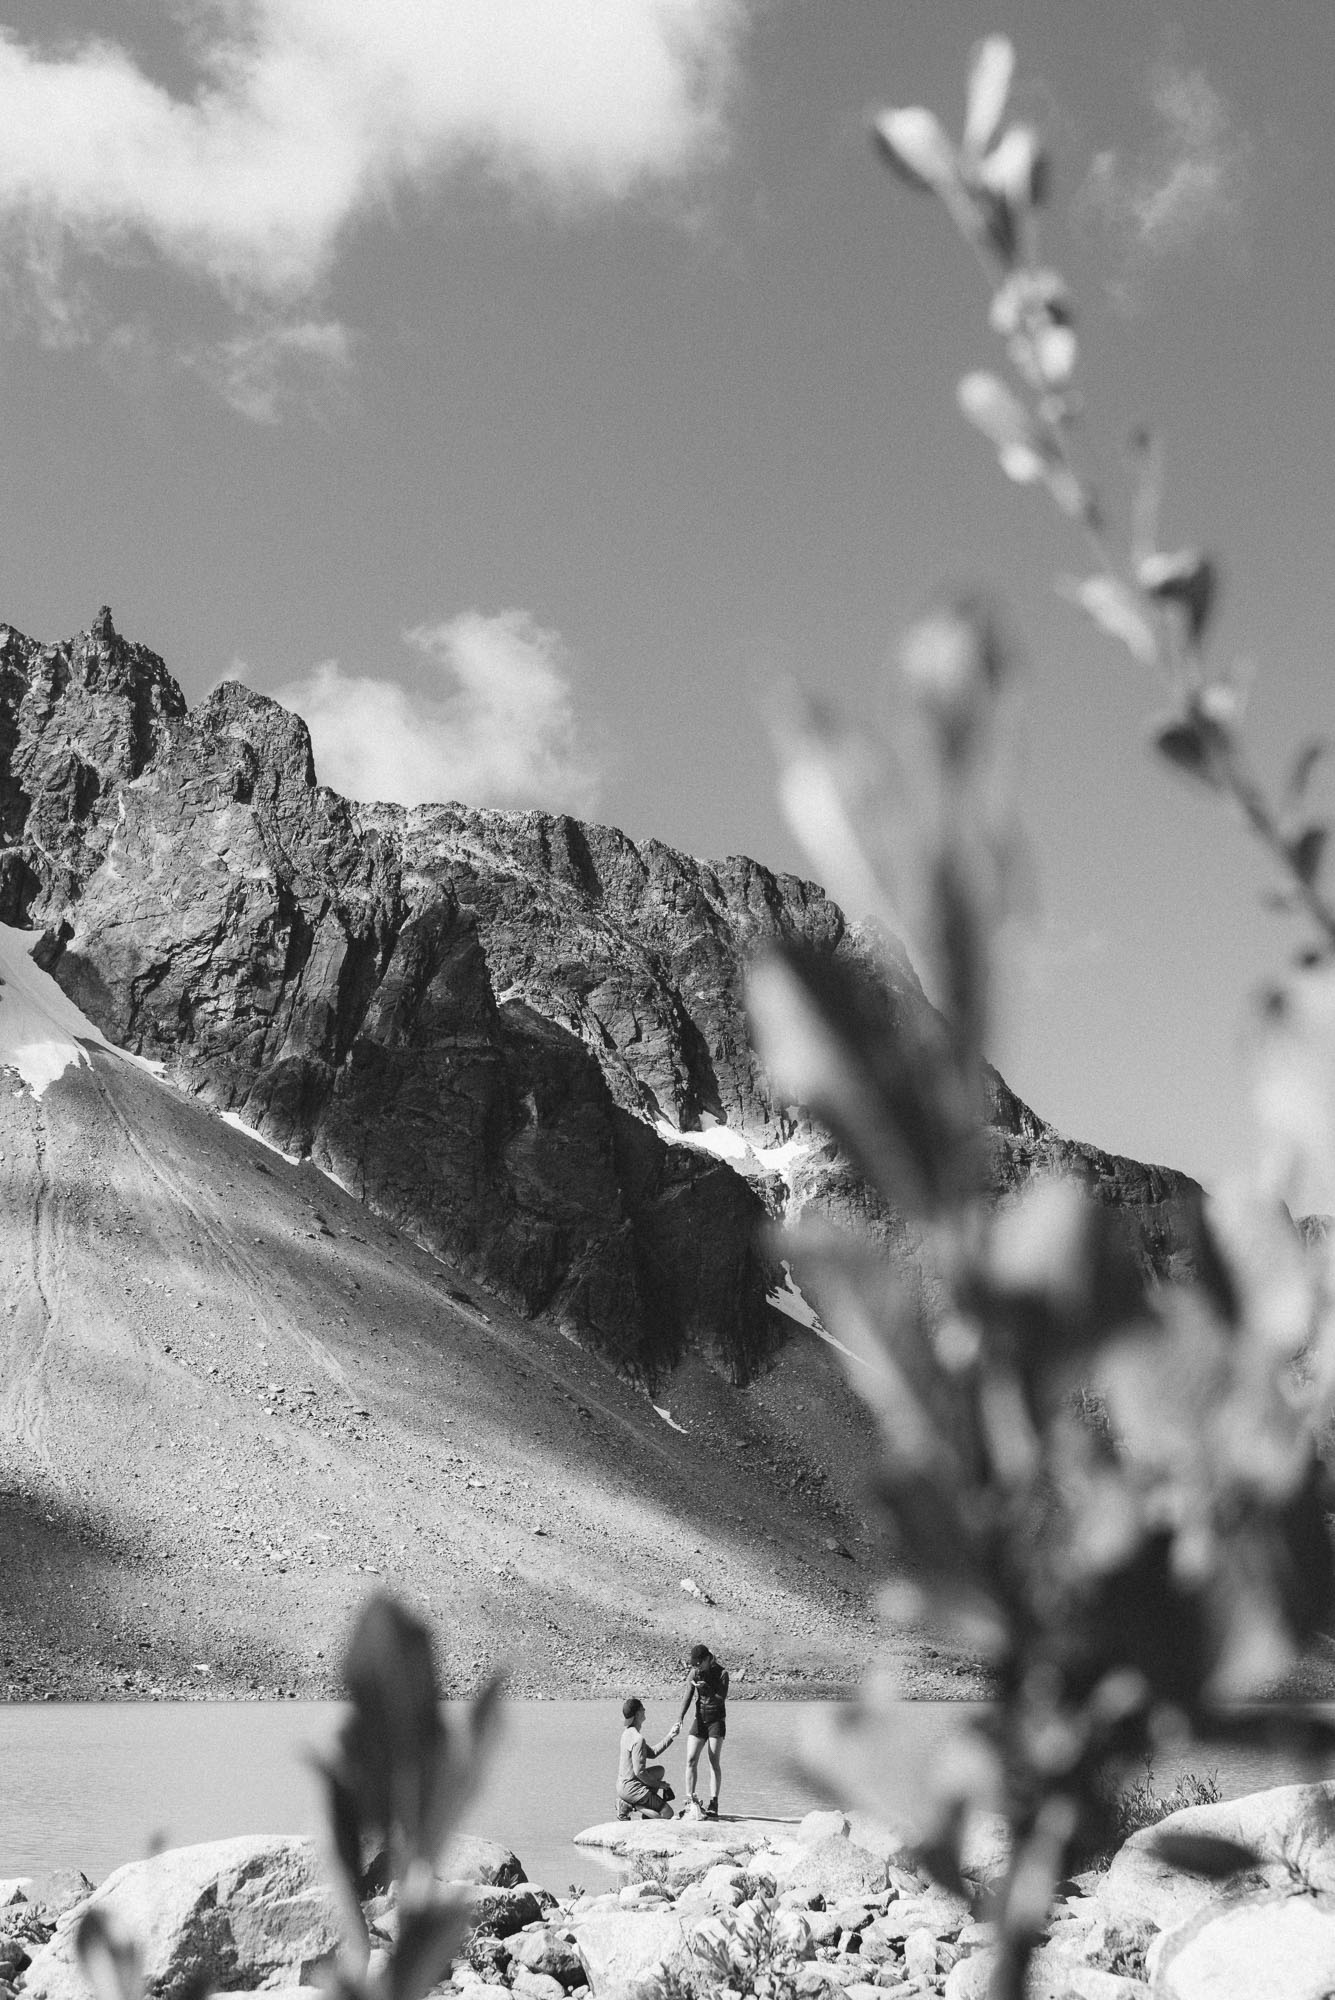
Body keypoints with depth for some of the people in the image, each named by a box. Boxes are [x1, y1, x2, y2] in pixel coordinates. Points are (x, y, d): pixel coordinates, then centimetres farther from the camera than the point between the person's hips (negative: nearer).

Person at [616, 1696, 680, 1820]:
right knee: (667, 1813, -6)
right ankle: (629, 1806, -7)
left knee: (659, 1770, 31)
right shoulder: (638, 1739, -23)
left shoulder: (628, 1732, 7)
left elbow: (652, 1753, 15)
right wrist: (658, 1784, -8)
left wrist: (670, 1736, 12)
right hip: (632, 1786, -9)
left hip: (622, 1783, 9)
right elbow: (639, 1771, -23)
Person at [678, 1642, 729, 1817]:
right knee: (691, 1760, -5)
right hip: (699, 1719, 4)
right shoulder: (695, 1672, 3)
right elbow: (688, 1696, 0)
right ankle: (690, 1800, 0)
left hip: (716, 1720, -4)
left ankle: (713, 1805, -12)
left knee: (714, 1762, -10)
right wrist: (680, 1718, -12)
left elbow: (722, 1698, -17)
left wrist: (706, 1688, -32)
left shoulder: (722, 1673, -10)